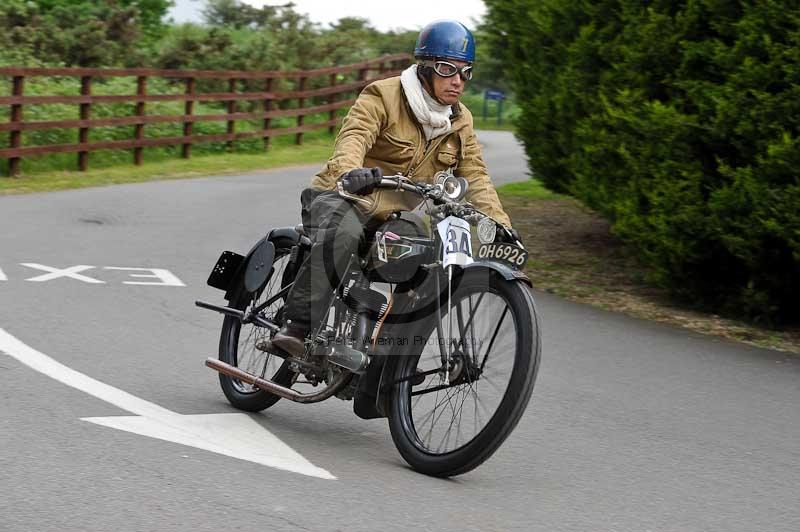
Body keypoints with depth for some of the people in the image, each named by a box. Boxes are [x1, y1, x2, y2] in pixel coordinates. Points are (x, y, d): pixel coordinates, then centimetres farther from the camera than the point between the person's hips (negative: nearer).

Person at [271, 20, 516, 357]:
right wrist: (350, 170, -49)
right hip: (350, 196, -6)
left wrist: (502, 227, -7)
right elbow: (353, 136, -26)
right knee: (339, 236, -38)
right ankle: (297, 328, -38)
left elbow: (476, 177, 8)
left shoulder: (459, 122, 11)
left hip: (402, 216, 6)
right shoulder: (383, 97, -9)